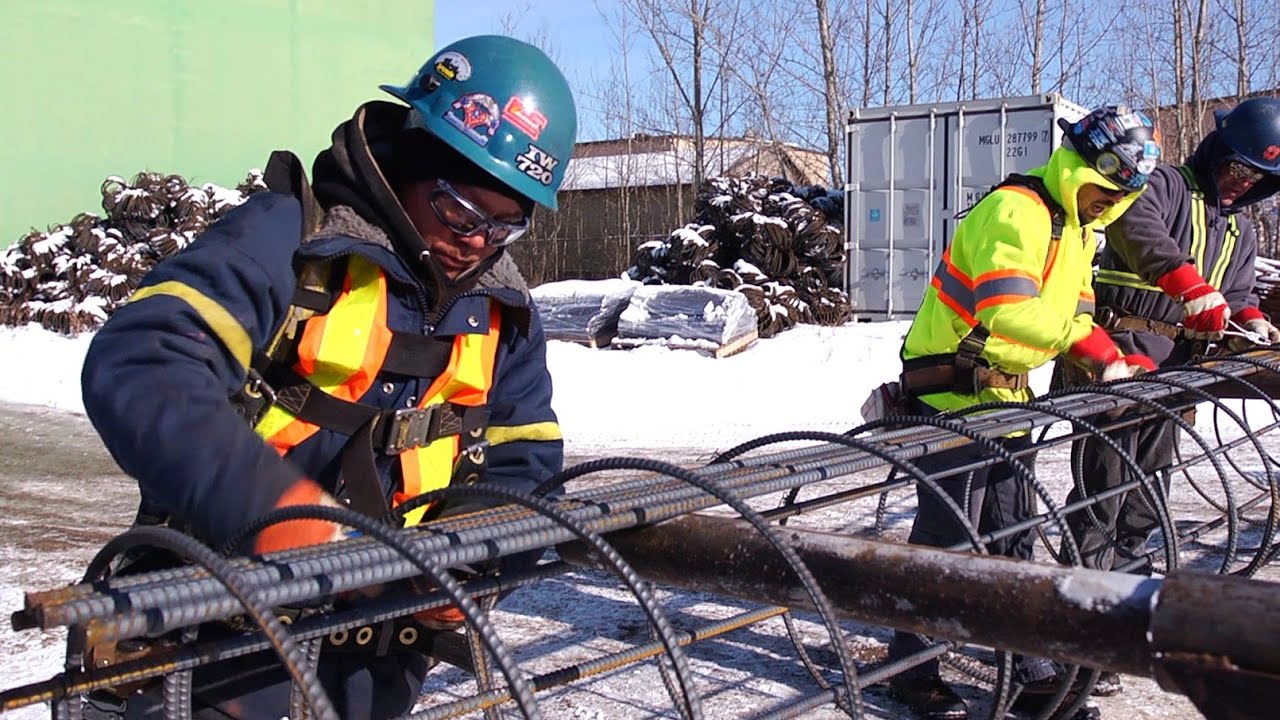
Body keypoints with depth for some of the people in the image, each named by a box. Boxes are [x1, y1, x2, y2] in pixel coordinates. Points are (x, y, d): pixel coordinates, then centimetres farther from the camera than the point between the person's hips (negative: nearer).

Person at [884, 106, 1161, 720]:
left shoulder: (1078, 229, 14)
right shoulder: (1014, 211, -20)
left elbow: (1072, 313, 12)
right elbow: (1010, 310, -32)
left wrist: (1114, 360, -6)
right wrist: (1096, 345, -29)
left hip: (1005, 392, 9)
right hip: (949, 389, -9)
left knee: (1012, 530, 13)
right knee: (946, 531, -4)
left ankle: (1026, 664, 23)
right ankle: (911, 666, 10)